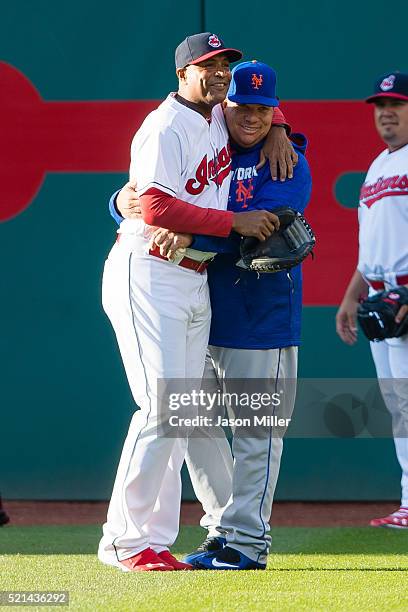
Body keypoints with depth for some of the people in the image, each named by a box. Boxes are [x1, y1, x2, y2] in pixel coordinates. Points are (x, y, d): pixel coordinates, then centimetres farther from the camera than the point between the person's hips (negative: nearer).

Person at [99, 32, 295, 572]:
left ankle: (155, 540, 7)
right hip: (148, 276, -9)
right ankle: (126, 542, -10)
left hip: (195, 281, 9)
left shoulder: (220, 118, 14)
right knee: (162, 406, -14)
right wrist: (236, 222, -19)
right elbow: (157, 207, -23)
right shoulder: (166, 128, -12)